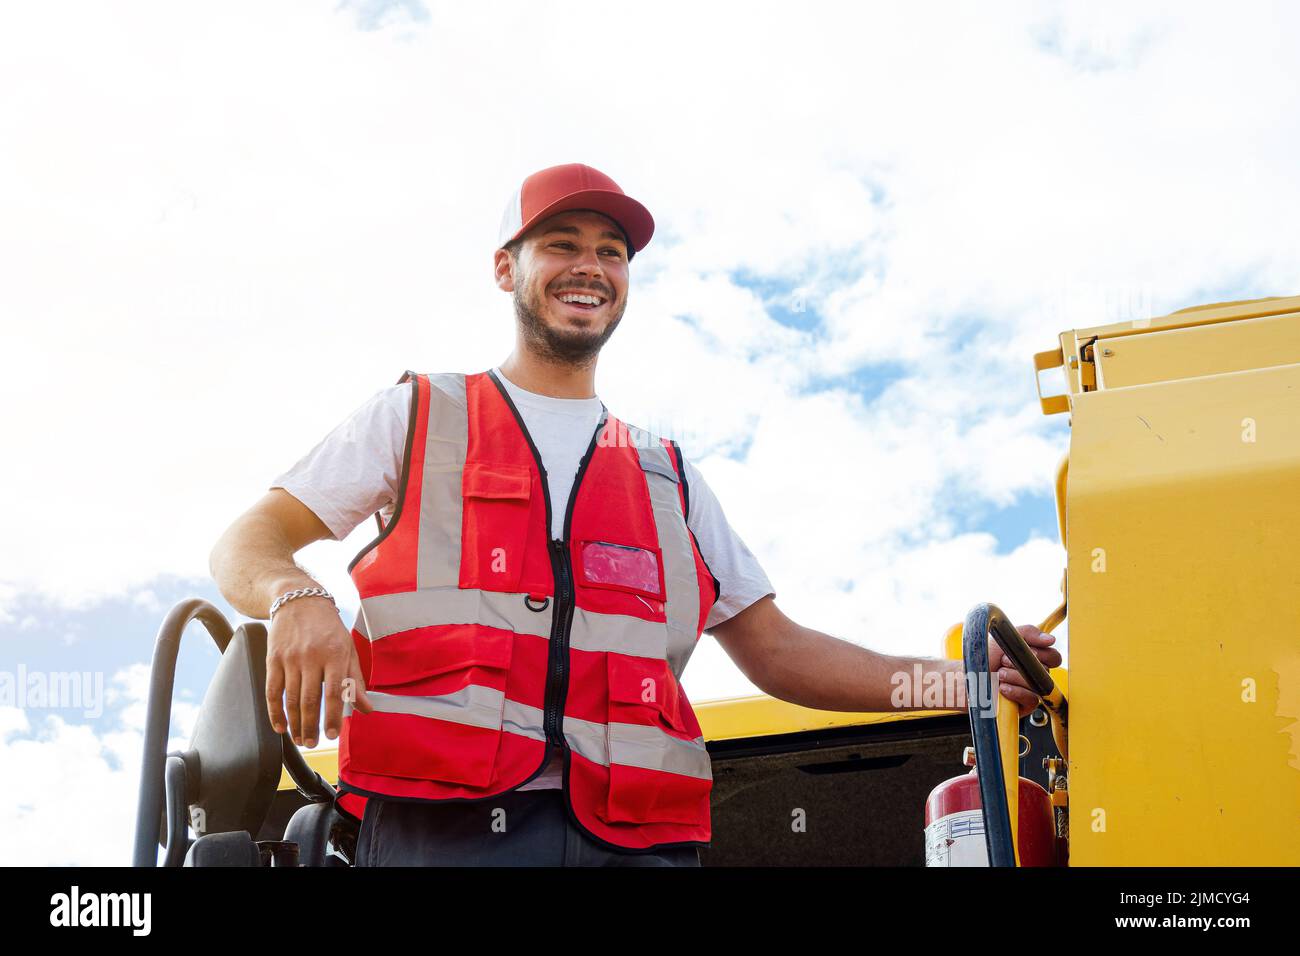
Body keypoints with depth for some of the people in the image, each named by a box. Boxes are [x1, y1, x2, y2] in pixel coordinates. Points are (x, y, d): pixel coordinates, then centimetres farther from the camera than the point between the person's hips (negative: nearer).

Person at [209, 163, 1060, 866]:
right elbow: (247, 544, 13)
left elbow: (775, 650, 22)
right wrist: (298, 601, -12)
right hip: (444, 824, -3)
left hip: (631, 836, 4)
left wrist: (948, 680, 8)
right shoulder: (417, 417, 17)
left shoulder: (666, 474, 26)